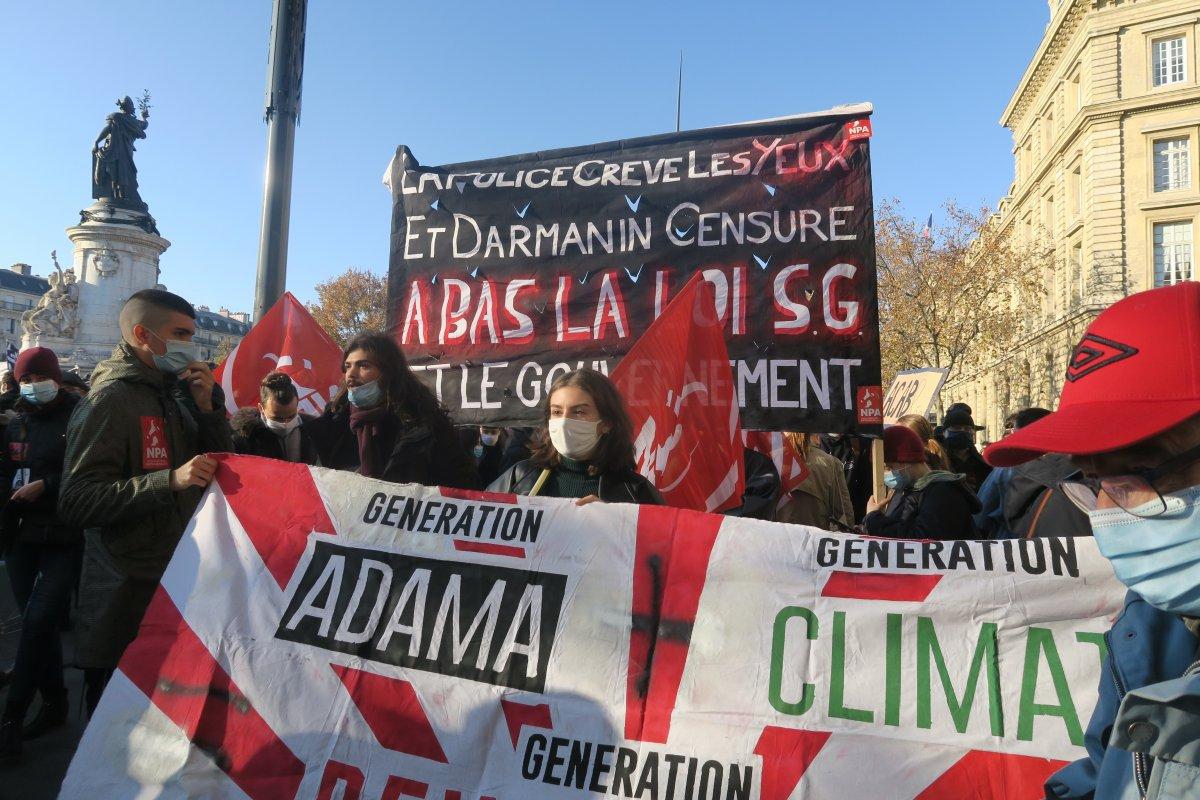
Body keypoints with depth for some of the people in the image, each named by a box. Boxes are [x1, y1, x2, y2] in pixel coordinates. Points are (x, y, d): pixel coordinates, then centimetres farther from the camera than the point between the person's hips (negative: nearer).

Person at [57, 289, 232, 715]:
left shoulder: (173, 395, 11)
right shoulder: (111, 399, -13)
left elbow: (219, 466, 11)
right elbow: (76, 502, -21)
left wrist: (207, 406, -3)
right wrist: (170, 480, -30)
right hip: (127, 599, -7)